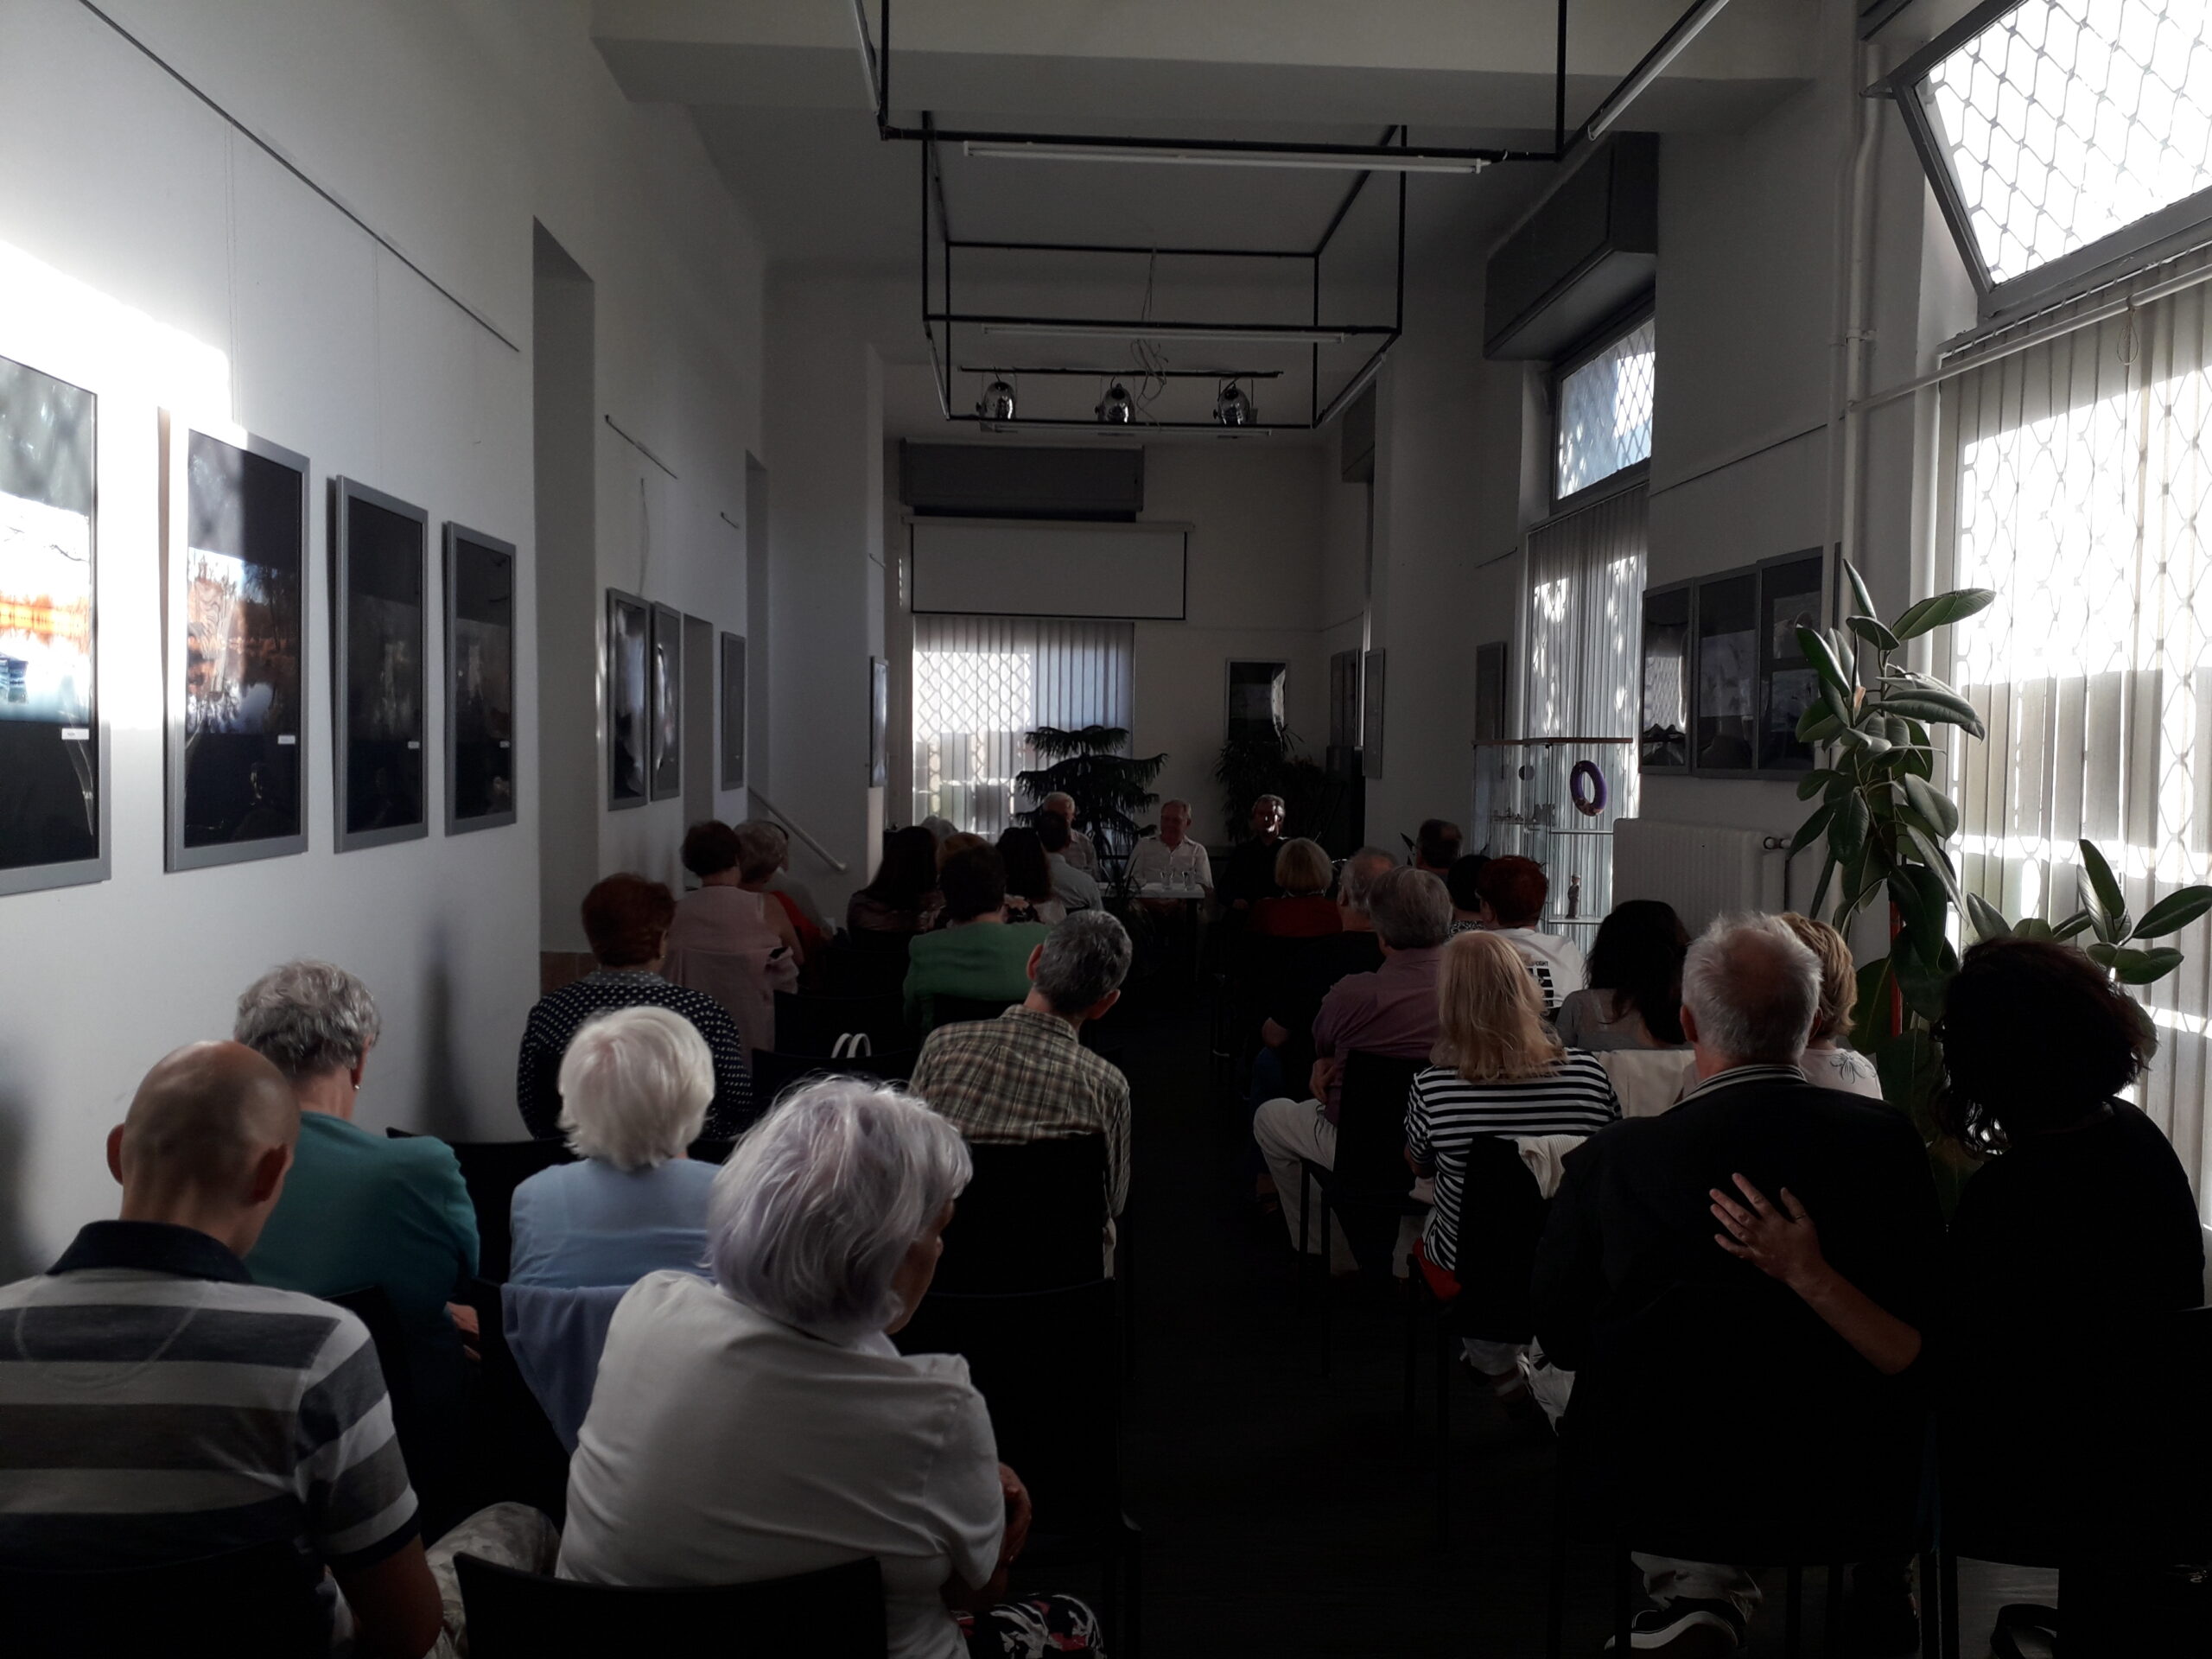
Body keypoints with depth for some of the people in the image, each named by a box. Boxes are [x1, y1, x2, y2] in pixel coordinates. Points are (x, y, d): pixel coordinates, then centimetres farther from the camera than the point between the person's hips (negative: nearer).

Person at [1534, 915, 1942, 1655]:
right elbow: (1926, 1312, 1)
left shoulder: (1613, 1159, -17)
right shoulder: (1889, 1139, -12)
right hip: (1859, 1479, 2)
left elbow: (1561, 1338, -6)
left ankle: (1698, 1599, 19)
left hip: (1670, 1478, -1)